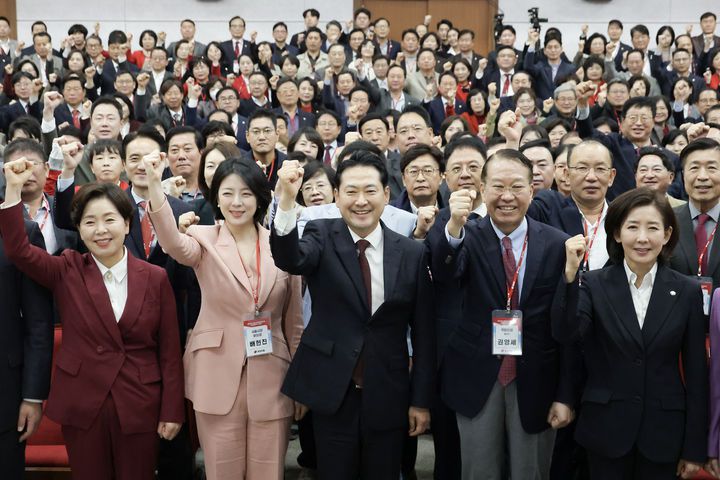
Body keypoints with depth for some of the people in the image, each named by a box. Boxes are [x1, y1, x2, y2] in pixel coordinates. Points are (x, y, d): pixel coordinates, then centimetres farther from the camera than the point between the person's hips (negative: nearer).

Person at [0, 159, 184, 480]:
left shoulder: (155, 278, 0)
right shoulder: (67, 271, 3)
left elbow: (169, 351, 0)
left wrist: (172, 411, -3)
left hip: (139, 408, -1)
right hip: (81, 405, 1)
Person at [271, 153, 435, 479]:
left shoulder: (412, 253, 0)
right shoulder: (322, 237, -3)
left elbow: (423, 332, 3)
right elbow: (289, 259, -25)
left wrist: (421, 400, 3)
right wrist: (287, 198, -41)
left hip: (389, 397, 1)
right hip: (332, 393, -1)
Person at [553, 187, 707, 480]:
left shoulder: (687, 292, -1)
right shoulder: (594, 285, -3)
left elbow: (696, 373, 1)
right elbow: (565, 335, -19)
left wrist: (695, 448, 1)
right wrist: (570, 274, -29)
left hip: (664, 432, 1)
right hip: (607, 429, 0)